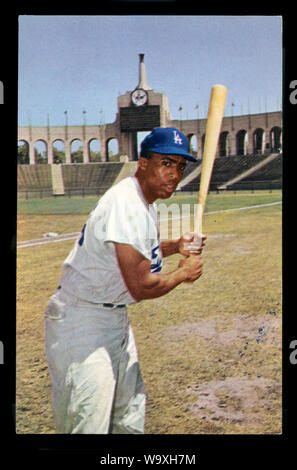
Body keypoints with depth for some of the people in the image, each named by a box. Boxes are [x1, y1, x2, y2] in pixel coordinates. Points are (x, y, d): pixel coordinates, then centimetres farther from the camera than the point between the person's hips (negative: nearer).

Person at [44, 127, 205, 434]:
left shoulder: (144, 201, 7)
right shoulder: (126, 206, -26)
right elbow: (141, 287, -28)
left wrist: (175, 246, 9)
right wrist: (184, 273, -10)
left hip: (115, 317, 11)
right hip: (81, 324, -10)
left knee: (130, 419, 20)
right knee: (90, 425, -7)